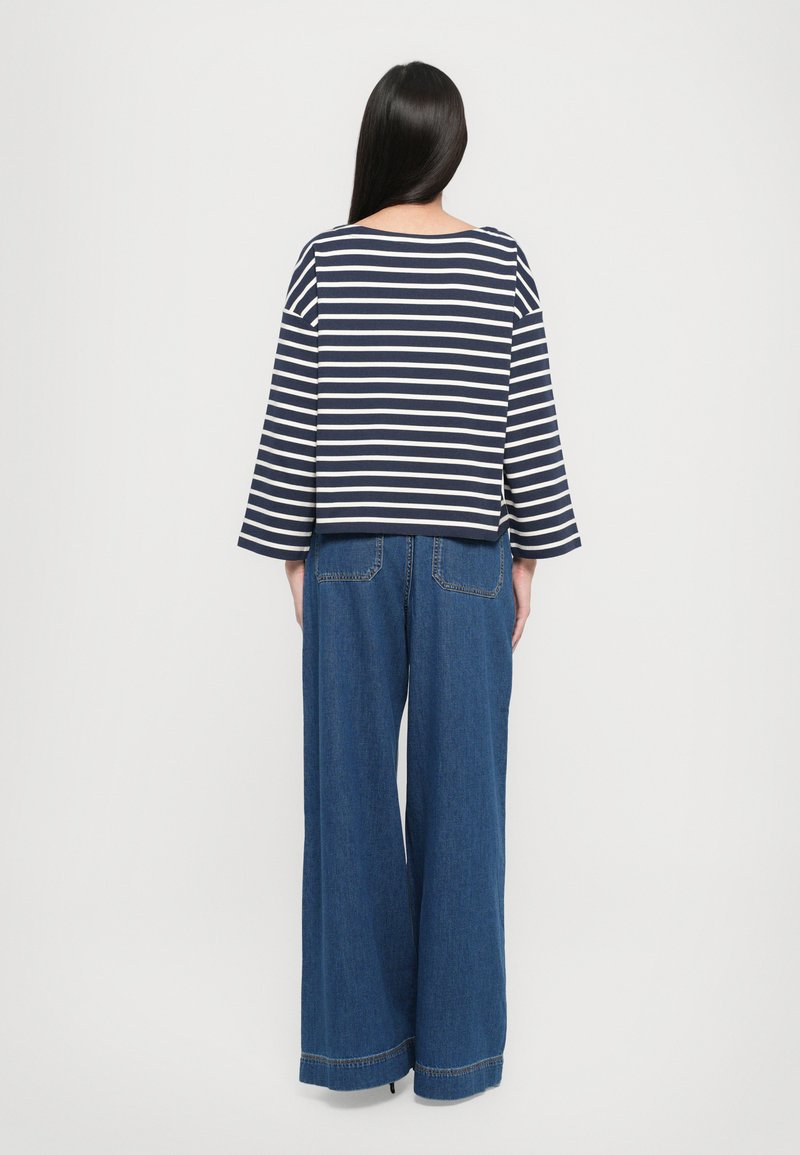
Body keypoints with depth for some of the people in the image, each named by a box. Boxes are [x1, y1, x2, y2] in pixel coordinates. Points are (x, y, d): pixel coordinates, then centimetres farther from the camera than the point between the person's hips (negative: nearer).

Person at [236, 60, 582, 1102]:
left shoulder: (325, 261, 1)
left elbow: (291, 421, 0)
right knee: (459, 791, 6)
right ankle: (455, 1045, 18)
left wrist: (293, 553, 8)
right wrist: (527, 556, 8)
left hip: (349, 554, 0)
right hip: (467, 556, 0)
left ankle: (358, 1037, 18)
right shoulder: (502, 263, 2)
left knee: (349, 788, 7)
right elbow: (529, 423, 1)